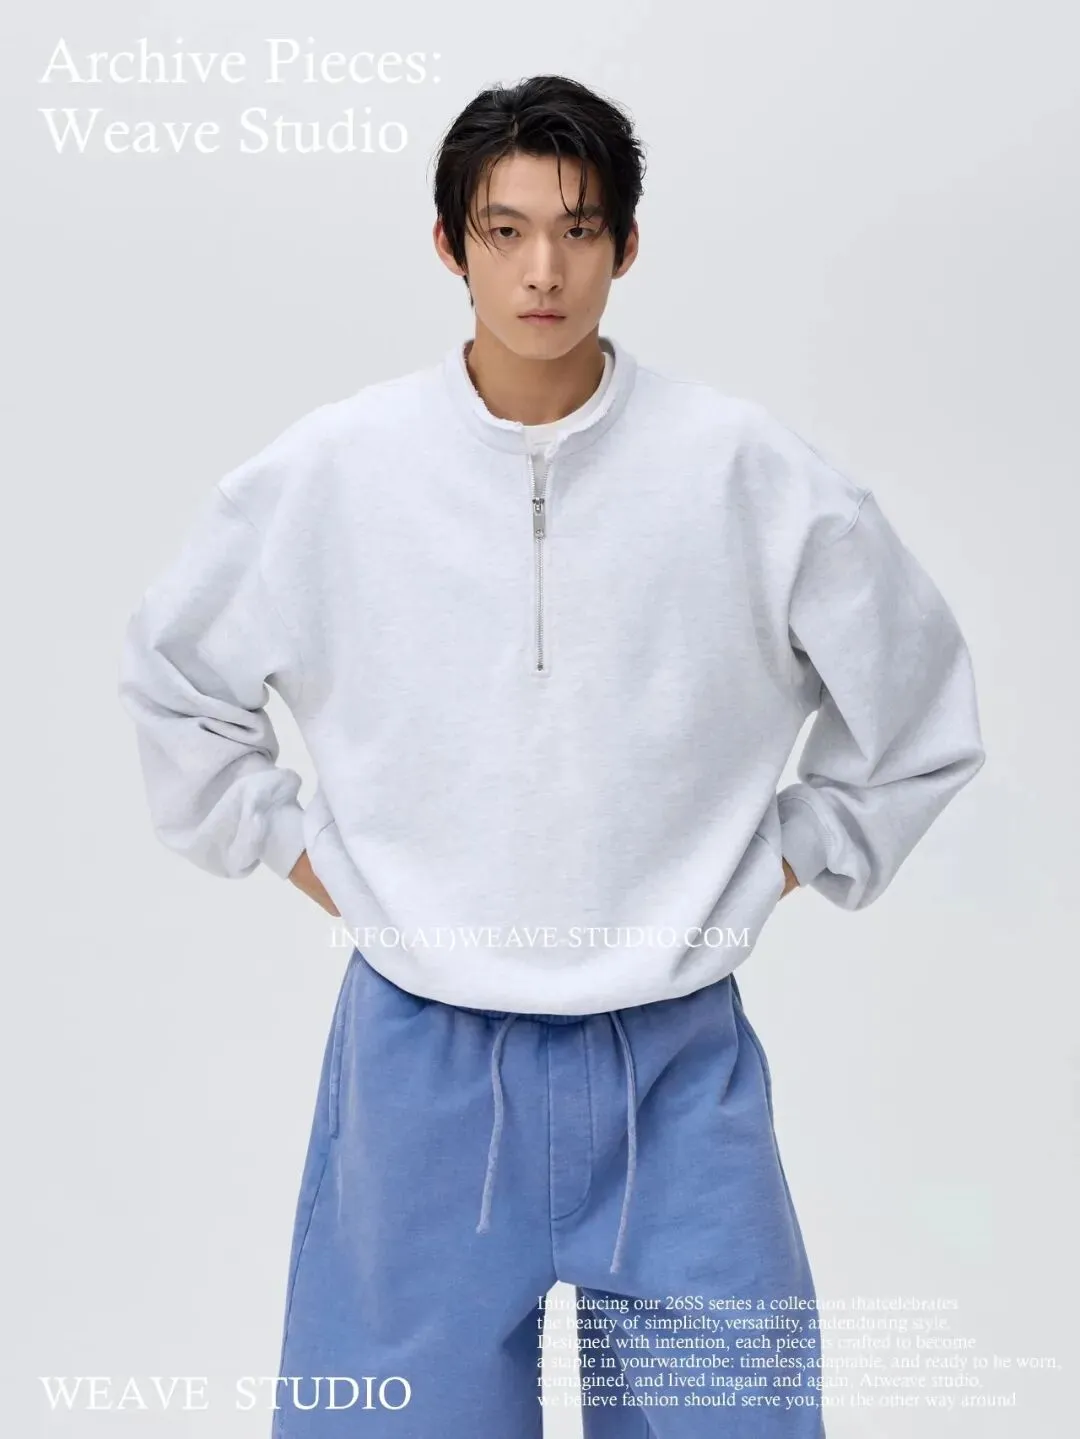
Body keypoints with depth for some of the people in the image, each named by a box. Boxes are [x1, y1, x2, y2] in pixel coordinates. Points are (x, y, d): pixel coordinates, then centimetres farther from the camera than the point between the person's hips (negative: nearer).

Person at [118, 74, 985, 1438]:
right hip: (421, 1059, 0)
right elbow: (171, 670, 13)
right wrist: (287, 843, 9)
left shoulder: (750, 471, -5)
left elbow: (916, 687, 10)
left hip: (676, 1063, 0)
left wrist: (796, 854, 8)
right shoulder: (330, 469, -3)